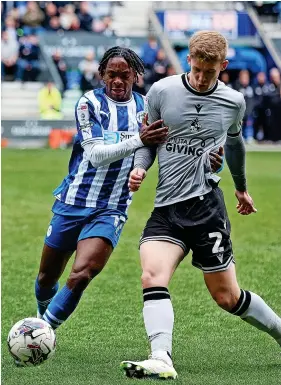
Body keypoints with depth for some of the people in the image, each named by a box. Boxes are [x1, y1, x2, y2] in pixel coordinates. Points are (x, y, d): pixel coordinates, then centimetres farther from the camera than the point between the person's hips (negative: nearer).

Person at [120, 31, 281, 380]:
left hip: (205, 203, -1)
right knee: (152, 276, -23)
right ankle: (161, 360, -33)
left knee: (226, 297, 3)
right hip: (166, 208, 1)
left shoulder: (233, 102, 4)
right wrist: (140, 167, -7)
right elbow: (148, 140, 14)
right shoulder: (161, 92, 1)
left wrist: (241, 187, 39)